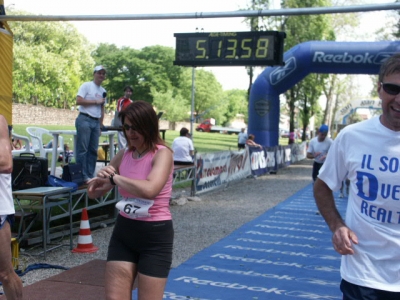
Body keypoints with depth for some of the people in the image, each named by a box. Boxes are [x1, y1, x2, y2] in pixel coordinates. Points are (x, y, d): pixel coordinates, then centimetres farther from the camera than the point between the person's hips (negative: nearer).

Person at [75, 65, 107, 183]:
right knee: (82, 149, -7)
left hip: (96, 122, 7)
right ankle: (82, 176, -4)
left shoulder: (103, 91, 19)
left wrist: (101, 125, 17)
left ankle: (90, 175, 11)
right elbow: (78, 101, -12)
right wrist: (96, 101, -8)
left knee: (93, 150, 6)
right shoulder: (86, 86, -1)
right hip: (85, 120, -7)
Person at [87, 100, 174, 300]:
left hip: (155, 235, -6)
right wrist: (98, 181, -12)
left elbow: (149, 189, -35)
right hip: (123, 231, 6)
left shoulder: (162, 154, -14)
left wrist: (114, 177, -22)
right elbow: (94, 192, 11)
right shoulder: (123, 155, 4)